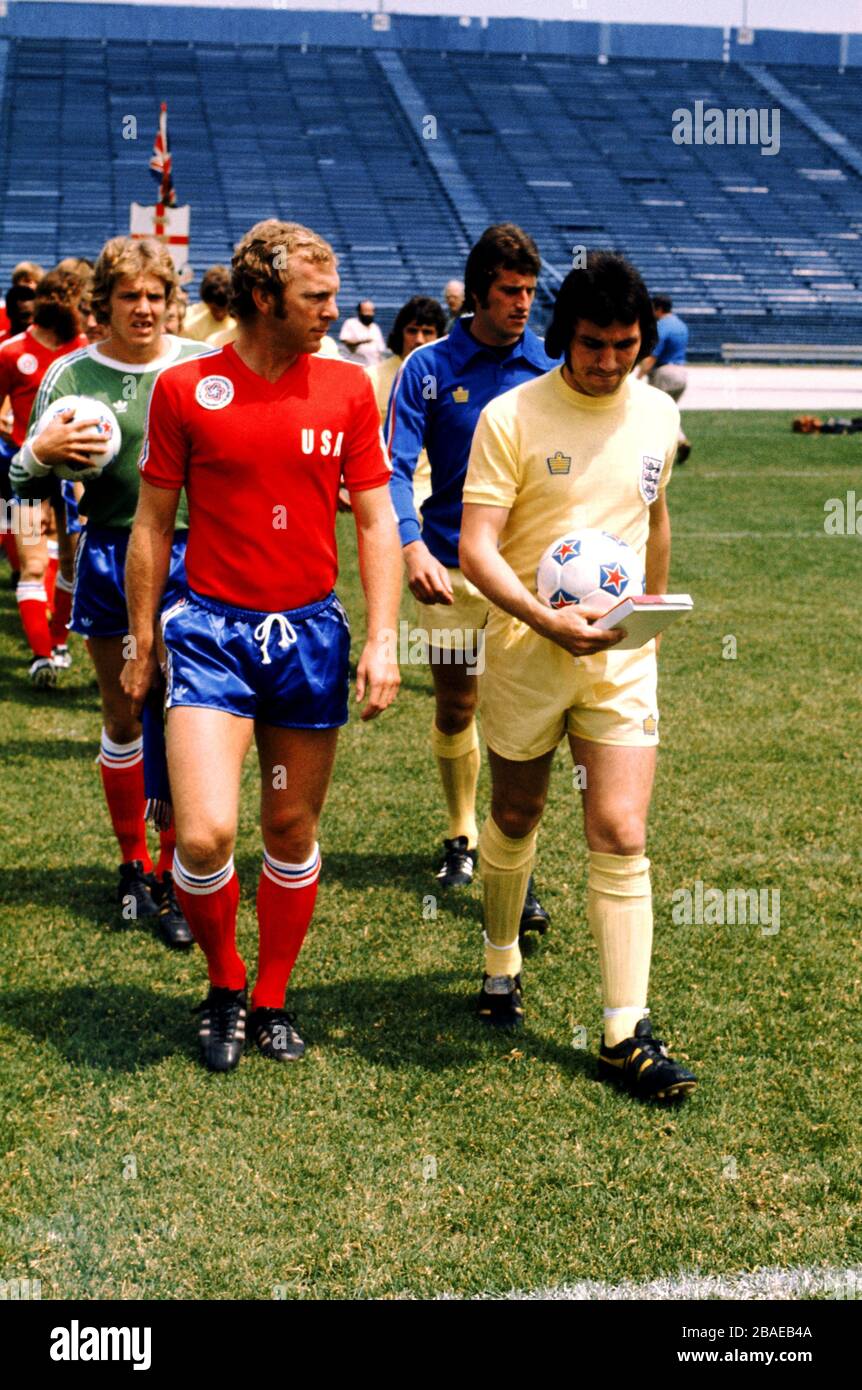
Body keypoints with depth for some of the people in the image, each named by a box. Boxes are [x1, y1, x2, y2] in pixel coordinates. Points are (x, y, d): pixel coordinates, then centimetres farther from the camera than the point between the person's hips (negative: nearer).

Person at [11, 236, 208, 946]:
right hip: (107, 560, 1)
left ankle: (172, 880, 9)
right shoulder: (71, 375, 1)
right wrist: (41, 450, -16)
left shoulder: (203, 368, -1)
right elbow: (25, 484, 5)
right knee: (123, 719, 10)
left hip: (189, 558, -1)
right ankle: (134, 866, 26)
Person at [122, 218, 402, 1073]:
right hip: (211, 631, -2)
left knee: (292, 829, 10)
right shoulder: (185, 388, -2)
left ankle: (272, 1001, 28)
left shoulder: (347, 387, 3)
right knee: (203, 833, -14)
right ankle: (224, 986, 14)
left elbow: (376, 521, 6)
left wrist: (382, 639, -3)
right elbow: (152, 524, 5)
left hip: (311, 632, 2)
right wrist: (143, 646, 5)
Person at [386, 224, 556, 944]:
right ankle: (462, 837, 32)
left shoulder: (548, 368, 2)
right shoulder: (429, 367, -2)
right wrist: (413, 547, -24)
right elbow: (395, 467, -9)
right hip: (450, 566, 0)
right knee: (455, 707, 12)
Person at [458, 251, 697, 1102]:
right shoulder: (512, 417, -9)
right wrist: (547, 620, -29)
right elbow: (478, 549, -15)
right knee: (515, 817, 15)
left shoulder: (658, 415, 5)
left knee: (620, 835, -6)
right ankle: (501, 963, 40)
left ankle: (626, 1032, 0)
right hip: (525, 650, -2)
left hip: (622, 652, 2)